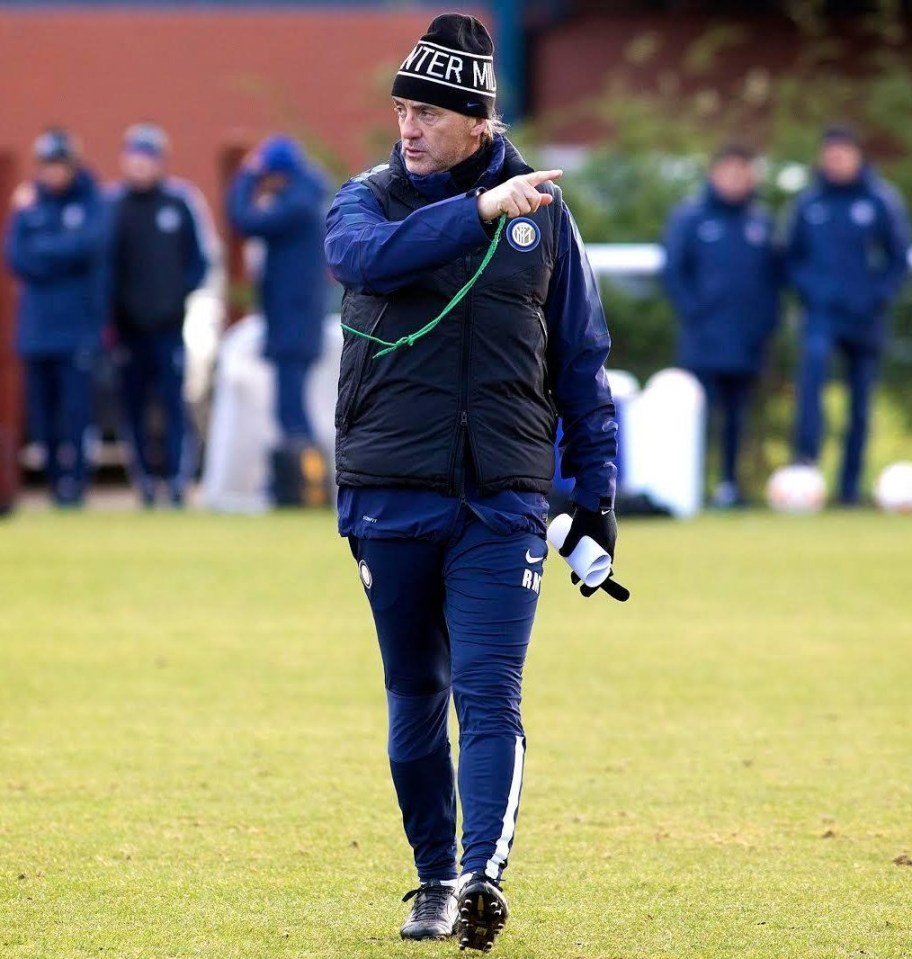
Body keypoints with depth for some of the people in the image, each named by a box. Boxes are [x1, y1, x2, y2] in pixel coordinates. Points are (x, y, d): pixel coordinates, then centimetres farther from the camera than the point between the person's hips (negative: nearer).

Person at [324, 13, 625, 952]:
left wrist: (595, 490, 7)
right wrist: (482, 210, -33)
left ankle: (483, 878, -21)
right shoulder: (371, 197, 3)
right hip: (390, 496, 1)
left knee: (490, 698, -12)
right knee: (415, 698, 9)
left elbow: (580, 356, 11)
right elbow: (365, 254, -23)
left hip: (504, 503, -1)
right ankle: (434, 881, 20)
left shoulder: (541, 210, 6)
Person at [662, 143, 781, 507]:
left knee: (736, 415, 8)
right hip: (704, 341, -4)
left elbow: (772, 273, 16)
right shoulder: (689, 217, 0)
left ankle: (730, 481, 14)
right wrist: (692, 312, -10)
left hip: (748, 340, 4)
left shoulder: (761, 221, 10)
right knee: (701, 409, -9)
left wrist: (767, 319, 5)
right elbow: (673, 271, -1)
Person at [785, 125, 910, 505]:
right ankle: (806, 455, -36)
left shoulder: (881, 200, 0)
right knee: (814, 359, -30)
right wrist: (808, 290, -2)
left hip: (865, 316, 0)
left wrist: (879, 297, -8)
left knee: (860, 404, 4)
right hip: (822, 312, 0)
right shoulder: (809, 203, 5)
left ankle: (850, 485, 13)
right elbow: (793, 257, 15)